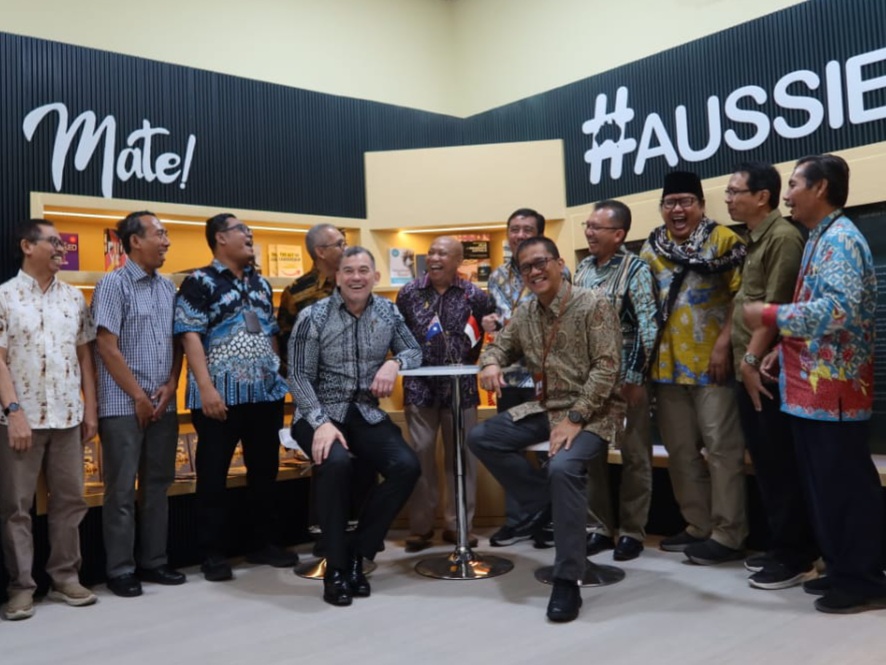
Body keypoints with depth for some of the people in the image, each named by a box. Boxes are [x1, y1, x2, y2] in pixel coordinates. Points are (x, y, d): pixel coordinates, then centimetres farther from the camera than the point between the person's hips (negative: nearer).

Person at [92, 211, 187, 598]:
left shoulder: (168, 287, 10)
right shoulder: (113, 284, -7)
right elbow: (106, 347, -12)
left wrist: (170, 385, -2)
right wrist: (139, 396, -11)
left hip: (164, 404, 6)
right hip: (123, 405, -6)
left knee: (157, 486, 11)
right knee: (122, 490, 2)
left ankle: (153, 562, 22)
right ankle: (120, 570, 12)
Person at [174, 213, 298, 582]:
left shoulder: (260, 283, 16)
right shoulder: (199, 282, -5)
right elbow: (190, 335, -12)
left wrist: (279, 376, 13)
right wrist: (206, 387, -20)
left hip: (266, 393, 7)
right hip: (221, 394, -6)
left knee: (265, 470, 13)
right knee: (213, 475, 2)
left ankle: (265, 543, 25)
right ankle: (213, 554, 12)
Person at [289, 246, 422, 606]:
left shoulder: (388, 312, 4)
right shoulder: (313, 317, -7)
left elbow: (415, 352, 13)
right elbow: (298, 377, -9)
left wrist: (394, 362, -12)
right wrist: (322, 422, -23)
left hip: (367, 414, 4)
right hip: (320, 413, -4)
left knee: (407, 467, -20)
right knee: (336, 463, -35)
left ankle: (357, 554, -4)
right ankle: (336, 566, -16)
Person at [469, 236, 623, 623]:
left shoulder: (593, 306, -11)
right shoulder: (525, 315, 8)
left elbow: (607, 367, -17)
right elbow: (499, 346, 21)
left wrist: (575, 418, -24)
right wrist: (491, 363, -5)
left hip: (592, 412, -7)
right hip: (544, 409, 7)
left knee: (563, 467, -33)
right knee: (481, 438, -6)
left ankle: (567, 583, -21)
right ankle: (542, 503, 5)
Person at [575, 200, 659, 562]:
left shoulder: (636, 269, -8)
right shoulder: (583, 268, 9)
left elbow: (648, 328, -14)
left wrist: (634, 378, -17)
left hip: (625, 377, -5)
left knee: (634, 456, 5)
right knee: (591, 454, 9)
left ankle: (631, 532, 16)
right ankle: (601, 527, 22)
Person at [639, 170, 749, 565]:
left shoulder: (723, 240, -3)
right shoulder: (651, 248, 13)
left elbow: (741, 296, -9)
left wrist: (723, 344, -17)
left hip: (711, 361, -6)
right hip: (668, 364, 6)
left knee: (722, 448, -2)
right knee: (680, 449, 11)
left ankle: (728, 535, 6)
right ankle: (698, 526, 23)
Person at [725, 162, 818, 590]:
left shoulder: (783, 237, -13)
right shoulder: (754, 240, 16)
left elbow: (776, 307, -18)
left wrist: (753, 359, -15)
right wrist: (740, 356, 12)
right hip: (748, 371, 9)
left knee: (782, 466, -1)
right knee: (764, 463, 14)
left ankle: (795, 557, 10)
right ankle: (780, 547, 26)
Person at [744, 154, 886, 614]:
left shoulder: (839, 239, -14)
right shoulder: (822, 240, 18)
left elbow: (839, 310, -27)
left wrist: (770, 316, -20)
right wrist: (784, 350, 10)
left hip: (833, 389, -10)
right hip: (814, 387, 10)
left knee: (846, 486, -2)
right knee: (826, 486, 15)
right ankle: (843, 570, 25)